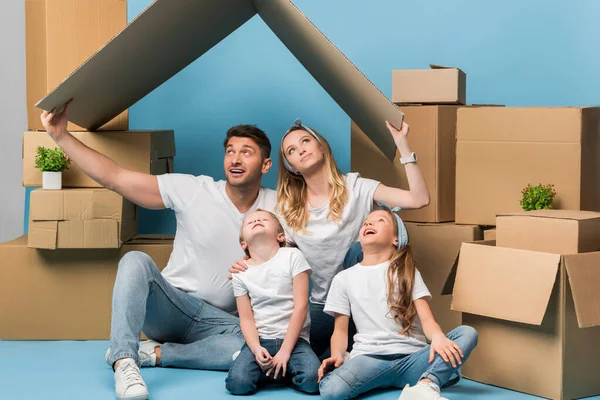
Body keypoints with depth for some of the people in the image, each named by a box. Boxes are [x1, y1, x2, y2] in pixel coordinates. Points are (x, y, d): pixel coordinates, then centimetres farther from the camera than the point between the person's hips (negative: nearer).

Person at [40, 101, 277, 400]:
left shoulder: (276, 206, -1)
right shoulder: (192, 190, -7)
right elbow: (114, 178, -10)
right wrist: (61, 136, -17)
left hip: (219, 321, 1)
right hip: (170, 305, -1)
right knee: (136, 261, -31)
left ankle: (152, 354, -19)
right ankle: (124, 363, -39)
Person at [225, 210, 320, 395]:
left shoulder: (292, 257, -2)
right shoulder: (240, 273, 5)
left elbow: (301, 306, -7)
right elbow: (246, 318, 2)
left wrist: (285, 351, -12)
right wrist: (256, 349, -18)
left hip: (293, 338, -1)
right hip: (260, 339, 1)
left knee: (312, 380, -29)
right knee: (237, 382, -26)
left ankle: (284, 370, 5)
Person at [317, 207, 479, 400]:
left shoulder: (407, 273, 15)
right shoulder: (344, 279, 16)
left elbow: (426, 318, 3)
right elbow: (340, 330, 13)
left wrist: (438, 337, -22)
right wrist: (337, 356, -10)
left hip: (411, 358, 1)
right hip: (369, 358, -1)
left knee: (467, 334, -25)